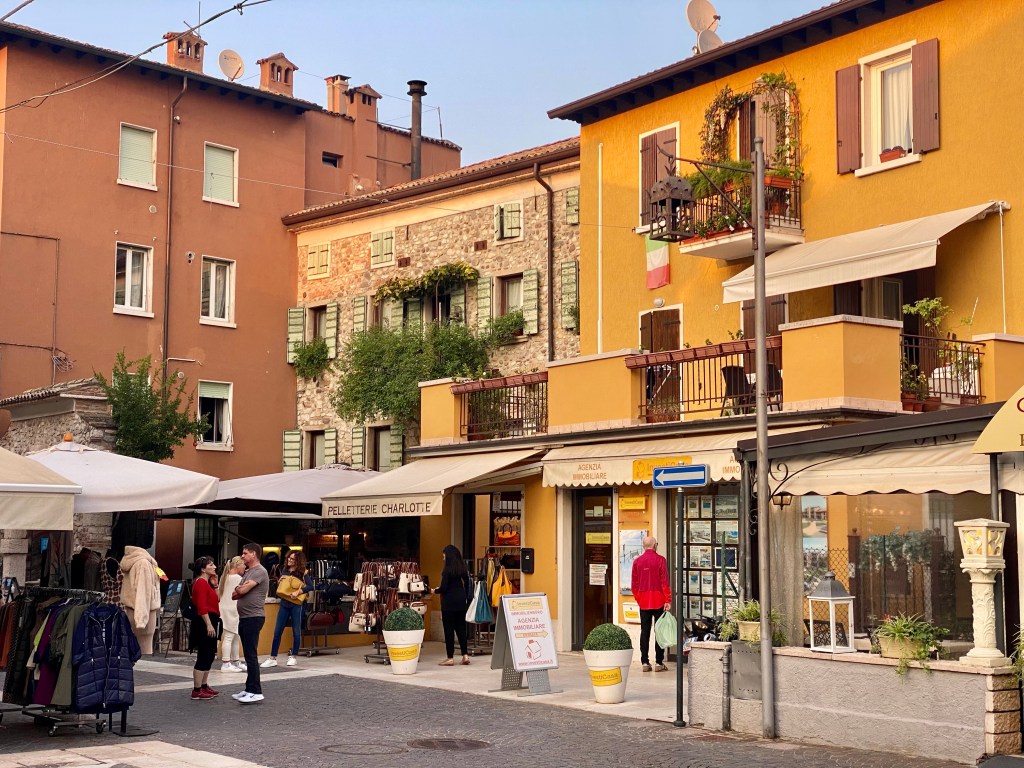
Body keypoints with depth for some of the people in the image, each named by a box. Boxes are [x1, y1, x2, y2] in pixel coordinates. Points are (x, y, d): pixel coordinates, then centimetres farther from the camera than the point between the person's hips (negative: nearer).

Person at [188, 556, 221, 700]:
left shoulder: (206, 583, 18)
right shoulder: (201, 583, -14)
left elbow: (215, 600, 19)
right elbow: (202, 607, -22)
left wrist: (215, 584, 11)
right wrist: (209, 625, -26)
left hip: (209, 622, 11)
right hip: (205, 622, -11)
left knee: (209, 656, 16)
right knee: (203, 657, -8)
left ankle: (204, 686, 24)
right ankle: (196, 692, -6)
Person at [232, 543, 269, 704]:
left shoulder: (260, 571, -12)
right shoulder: (247, 572, 20)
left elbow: (242, 590, -19)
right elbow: (234, 595, 16)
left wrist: (238, 588, 2)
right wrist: (240, 589, -4)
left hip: (253, 618, -10)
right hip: (245, 618, 10)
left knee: (251, 655, -10)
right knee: (248, 656, 13)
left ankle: (256, 691, -9)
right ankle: (249, 690, 18)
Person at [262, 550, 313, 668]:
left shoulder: (302, 573, -5)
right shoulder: (284, 571, 10)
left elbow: (310, 586, -15)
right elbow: (279, 586, 21)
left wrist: (298, 592, -20)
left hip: (296, 604, -4)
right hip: (284, 603, 5)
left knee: (296, 631, 5)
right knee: (277, 631, 1)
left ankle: (294, 657, 17)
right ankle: (273, 658, 4)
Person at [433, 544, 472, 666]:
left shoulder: (448, 570, -14)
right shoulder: (463, 569, 6)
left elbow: (444, 588, -16)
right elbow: (467, 584, 9)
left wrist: (435, 591, 4)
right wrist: (466, 598, 16)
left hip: (449, 603, -7)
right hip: (461, 602, 7)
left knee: (449, 630, 0)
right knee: (461, 628, 13)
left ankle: (450, 658, 3)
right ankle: (465, 655, 11)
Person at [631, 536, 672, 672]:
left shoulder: (637, 561, 4)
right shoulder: (660, 560, -6)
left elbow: (634, 584, 7)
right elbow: (664, 582, -10)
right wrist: (668, 600, -7)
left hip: (643, 603, 3)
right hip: (658, 602, -3)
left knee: (645, 632, 7)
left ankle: (645, 663, 7)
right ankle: (659, 663, 1)